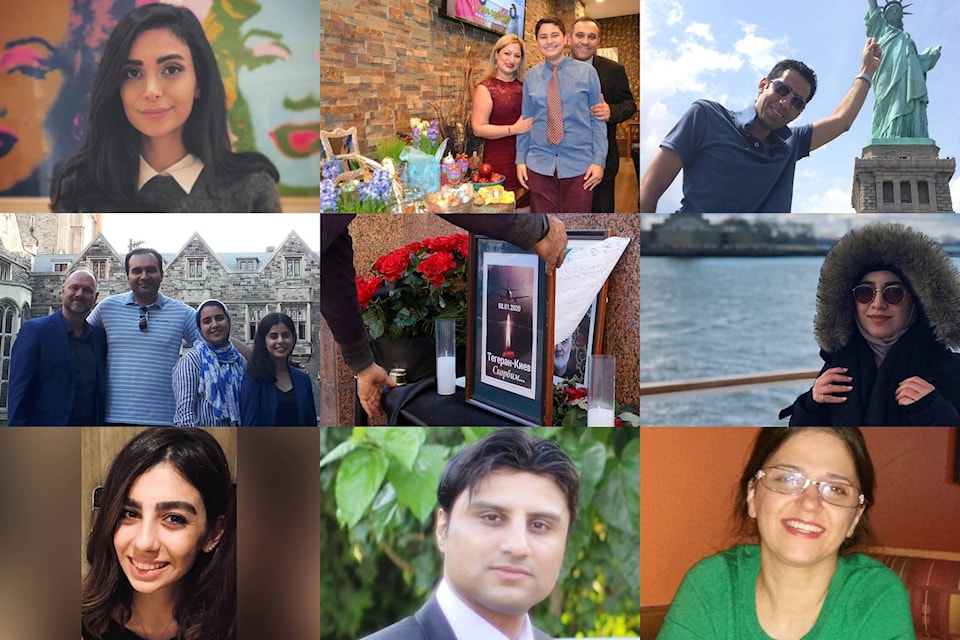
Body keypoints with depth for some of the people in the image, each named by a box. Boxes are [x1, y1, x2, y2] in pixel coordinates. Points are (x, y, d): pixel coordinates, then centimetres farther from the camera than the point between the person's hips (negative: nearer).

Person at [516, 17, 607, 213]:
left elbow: (597, 119, 0)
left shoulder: (587, 72, 0)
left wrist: (599, 160, -7)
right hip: (539, 165, 2)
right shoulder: (531, 76, 5)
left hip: (579, 165, -2)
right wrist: (520, 159, 6)